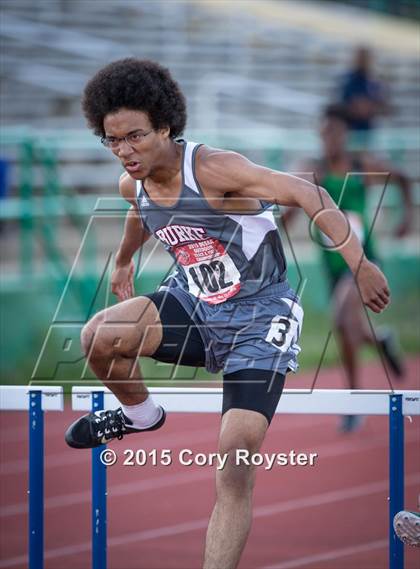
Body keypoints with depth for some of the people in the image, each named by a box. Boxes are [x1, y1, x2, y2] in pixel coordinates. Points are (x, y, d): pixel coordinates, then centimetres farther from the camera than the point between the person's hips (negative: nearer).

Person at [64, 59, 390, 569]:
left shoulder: (213, 170, -24)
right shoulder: (132, 185, -2)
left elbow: (307, 195, -28)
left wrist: (357, 262, -37)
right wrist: (123, 262, 43)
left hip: (260, 315, -6)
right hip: (195, 304, 6)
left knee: (237, 457, -18)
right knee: (98, 338, -21)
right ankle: (140, 414, 11)